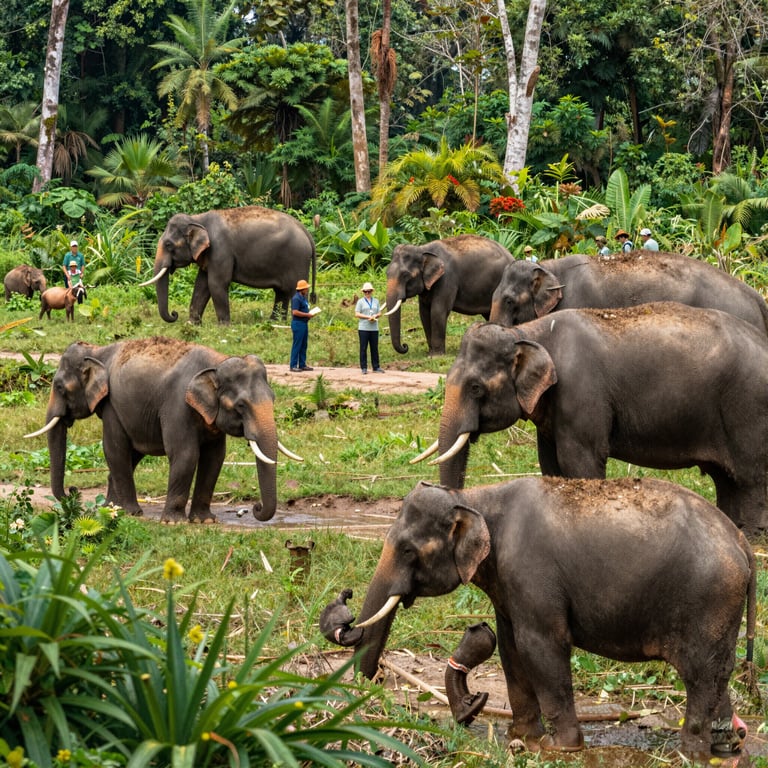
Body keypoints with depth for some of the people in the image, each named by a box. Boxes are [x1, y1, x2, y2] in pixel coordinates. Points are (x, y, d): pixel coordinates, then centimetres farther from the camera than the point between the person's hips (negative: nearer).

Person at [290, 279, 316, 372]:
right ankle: (293, 366, -6)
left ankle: (302, 364, 16)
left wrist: (310, 314, 8)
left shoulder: (303, 298, 17)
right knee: (297, 345, -8)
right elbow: (295, 312, -22)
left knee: (304, 345, 11)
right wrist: (307, 315, -16)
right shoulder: (296, 298, -14)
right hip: (298, 323, -10)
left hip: (304, 323, 10)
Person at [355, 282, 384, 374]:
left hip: (374, 328, 3)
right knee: (363, 348, -3)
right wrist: (368, 317, -14)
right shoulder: (360, 301, 3)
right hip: (363, 328, -3)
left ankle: (376, 367, 8)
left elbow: (379, 313, 15)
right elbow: (357, 314, -4)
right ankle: (364, 368, 0)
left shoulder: (376, 301, 15)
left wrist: (375, 316, -8)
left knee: (374, 348, 4)